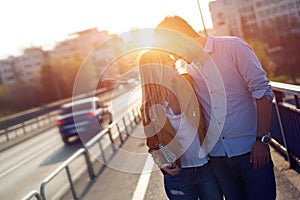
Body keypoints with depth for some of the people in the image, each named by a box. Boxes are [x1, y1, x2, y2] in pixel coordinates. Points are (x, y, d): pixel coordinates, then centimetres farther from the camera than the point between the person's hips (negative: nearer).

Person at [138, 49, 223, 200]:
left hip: (207, 167, 2)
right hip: (177, 174, -2)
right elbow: (153, 143, 2)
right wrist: (162, 162, -14)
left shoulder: (186, 84, -4)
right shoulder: (149, 108, -6)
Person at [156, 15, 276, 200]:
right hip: (217, 155, 4)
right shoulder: (188, 69, 10)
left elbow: (262, 90, -10)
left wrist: (262, 140, -13)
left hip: (250, 150, -4)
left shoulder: (232, 46, -5)